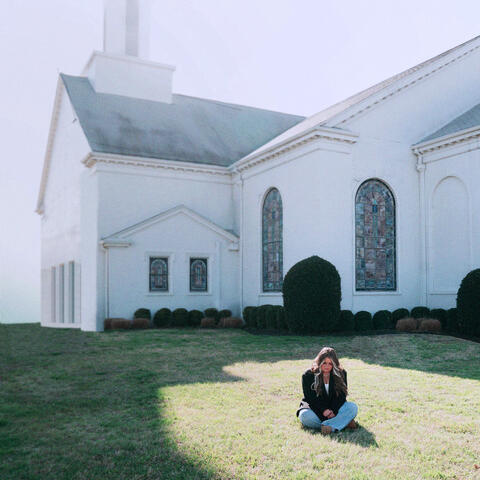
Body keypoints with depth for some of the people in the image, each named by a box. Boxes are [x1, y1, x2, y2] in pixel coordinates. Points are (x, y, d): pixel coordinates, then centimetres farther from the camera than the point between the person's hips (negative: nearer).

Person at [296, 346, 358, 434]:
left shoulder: (341, 374, 2)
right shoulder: (308, 376, -4)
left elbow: (341, 396, -3)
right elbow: (310, 398, -10)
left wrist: (333, 411, -21)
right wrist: (324, 410, -25)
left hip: (335, 408, 2)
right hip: (314, 409, -2)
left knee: (353, 407, -25)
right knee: (305, 415, -35)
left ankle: (329, 426, -44)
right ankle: (343, 421, -35)